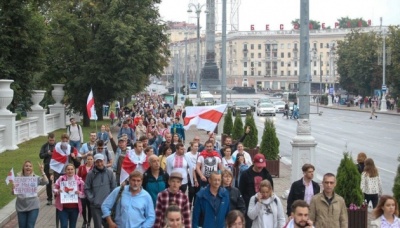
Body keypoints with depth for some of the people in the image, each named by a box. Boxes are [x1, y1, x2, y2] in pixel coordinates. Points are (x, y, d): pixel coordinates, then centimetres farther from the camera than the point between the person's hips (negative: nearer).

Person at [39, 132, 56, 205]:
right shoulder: (44, 146, 5)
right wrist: (47, 153, -15)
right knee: (48, 183, 5)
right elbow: (41, 155, 1)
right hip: (47, 166, 1)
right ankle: (49, 199, 12)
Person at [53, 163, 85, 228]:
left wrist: (79, 193, -17)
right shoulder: (61, 179, -2)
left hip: (74, 208, 2)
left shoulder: (79, 180, 0)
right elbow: (54, 189, 6)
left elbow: (83, 194, 4)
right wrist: (57, 191, -15)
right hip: (63, 208, -1)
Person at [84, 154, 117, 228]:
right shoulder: (91, 174, -4)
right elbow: (87, 188, -2)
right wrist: (91, 199, -10)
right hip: (95, 205, -2)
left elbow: (114, 187, 6)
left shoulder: (109, 173, 1)